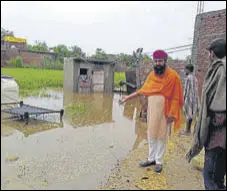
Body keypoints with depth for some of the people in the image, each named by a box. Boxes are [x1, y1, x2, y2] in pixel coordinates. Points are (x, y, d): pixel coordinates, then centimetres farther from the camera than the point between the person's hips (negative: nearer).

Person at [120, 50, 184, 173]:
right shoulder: (151, 75, 6)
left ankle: (159, 162, 17)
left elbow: (175, 97, -10)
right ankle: (151, 158, 26)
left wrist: (171, 114, -15)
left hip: (164, 111, -5)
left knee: (161, 136, 5)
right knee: (151, 135, 12)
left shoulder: (173, 76, -9)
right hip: (152, 110, 5)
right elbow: (142, 90, 12)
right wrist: (127, 98, 8)